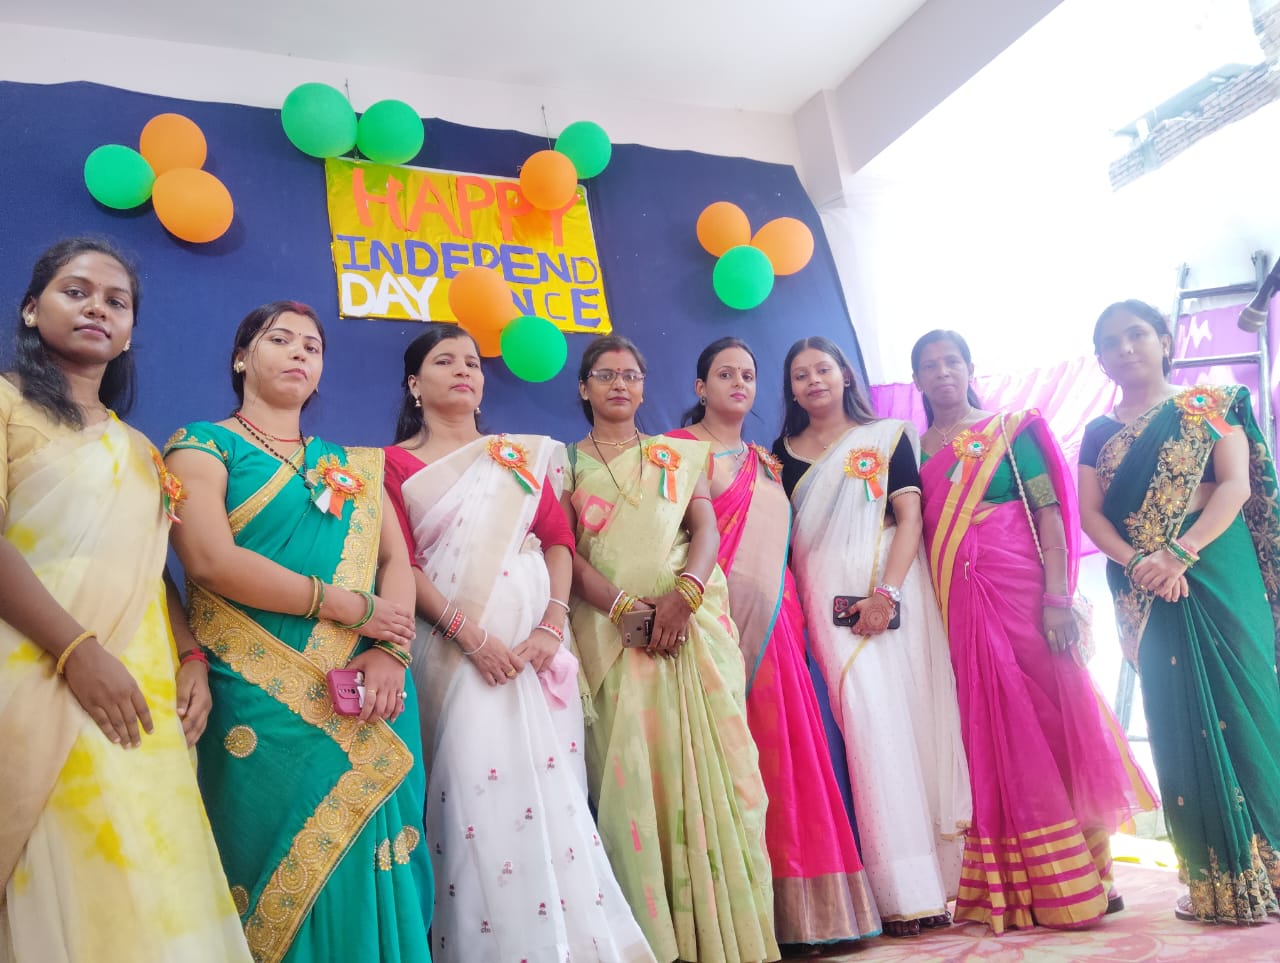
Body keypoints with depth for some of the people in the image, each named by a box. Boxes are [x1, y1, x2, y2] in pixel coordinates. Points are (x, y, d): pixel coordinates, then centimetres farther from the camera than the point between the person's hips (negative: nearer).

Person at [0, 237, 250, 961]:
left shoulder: (140, 449, 21)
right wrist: (78, 650, -17)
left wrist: (191, 659, 3)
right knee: (59, 886, -6)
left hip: (142, 695, 5)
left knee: (145, 889, 2)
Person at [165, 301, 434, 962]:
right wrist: (351, 607, -13)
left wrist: (392, 652, -12)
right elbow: (211, 561, -13)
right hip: (265, 703, -4)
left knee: (365, 869, 7)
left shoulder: (353, 464, 18)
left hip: (367, 706, 4)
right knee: (284, 862, 2)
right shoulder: (204, 446, 3)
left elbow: (396, 559, 8)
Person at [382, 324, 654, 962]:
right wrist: (472, 636, -15)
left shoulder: (524, 454, 17)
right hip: (456, 647, -3)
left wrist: (551, 627, -8)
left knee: (550, 789, 2)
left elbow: (558, 539, 8)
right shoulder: (397, 463, 6)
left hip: (537, 644, 3)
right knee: (474, 794, -7)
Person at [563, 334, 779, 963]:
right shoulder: (568, 462, 12)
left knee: (705, 765, -3)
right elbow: (566, 551, 1)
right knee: (628, 772, -6)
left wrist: (684, 592, -14)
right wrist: (624, 607, -15)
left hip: (692, 623, 2)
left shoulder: (679, 455, 19)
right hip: (610, 630, -1)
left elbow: (707, 529, 6)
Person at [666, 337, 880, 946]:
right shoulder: (680, 447, 2)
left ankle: (794, 910, 11)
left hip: (774, 619, 6)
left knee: (783, 751, 4)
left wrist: (792, 612, 13)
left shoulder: (765, 461, 22)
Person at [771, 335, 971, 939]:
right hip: (828, 600, 0)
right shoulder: (783, 454, 14)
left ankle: (937, 876, 8)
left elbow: (910, 519, 1)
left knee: (913, 716, -3)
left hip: (893, 590, 0)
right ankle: (904, 892, -4)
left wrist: (888, 592, -13)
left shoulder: (888, 437, 10)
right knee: (869, 721, -9)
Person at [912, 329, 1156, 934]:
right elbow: (915, 531, 9)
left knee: (1052, 713, -1)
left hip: (1022, 588, -2)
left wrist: (1058, 597, -15)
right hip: (958, 602, 2)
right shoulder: (915, 450, 12)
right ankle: (1014, 890, 15)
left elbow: (1049, 512, -4)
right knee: (995, 730, 5)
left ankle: (1083, 881, 12)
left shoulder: (1010, 429, 4)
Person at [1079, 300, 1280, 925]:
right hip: (1145, 591, 2)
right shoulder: (1098, 434, 15)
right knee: (1179, 720, 2)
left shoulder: (1208, 406, 7)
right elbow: (1090, 513, 5)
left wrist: (1181, 551, -19)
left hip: (1217, 573, -2)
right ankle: (1212, 879, 8)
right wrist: (1137, 562, -14)